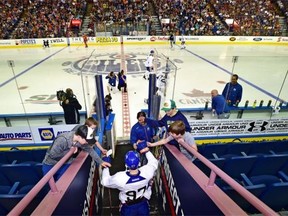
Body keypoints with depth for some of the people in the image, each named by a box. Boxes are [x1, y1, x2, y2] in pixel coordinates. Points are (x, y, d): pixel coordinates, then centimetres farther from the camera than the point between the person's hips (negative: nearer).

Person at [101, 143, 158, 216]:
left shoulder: (120, 178, -36)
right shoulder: (147, 171, -32)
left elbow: (105, 182, -14)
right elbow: (154, 163, -7)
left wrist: (105, 167, -3)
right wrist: (146, 151, -2)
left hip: (128, 208, 0)